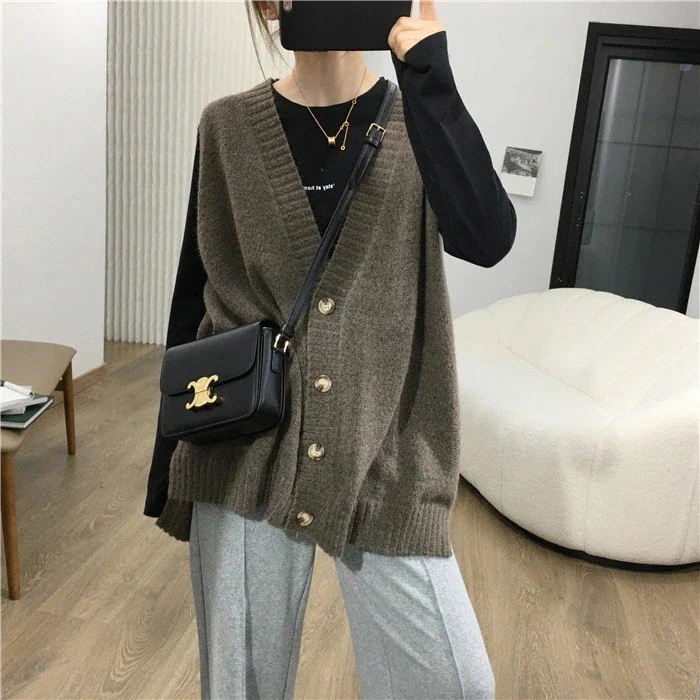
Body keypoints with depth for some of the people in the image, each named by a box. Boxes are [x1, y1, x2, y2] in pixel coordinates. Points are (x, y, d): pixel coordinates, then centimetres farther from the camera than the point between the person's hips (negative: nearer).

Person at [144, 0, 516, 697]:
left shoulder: (418, 118, 2)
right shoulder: (227, 128, 2)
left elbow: (486, 240, -18)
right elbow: (193, 296, 4)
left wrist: (427, 75, -19)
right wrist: (166, 466, 6)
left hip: (383, 456, 0)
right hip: (246, 456, 1)